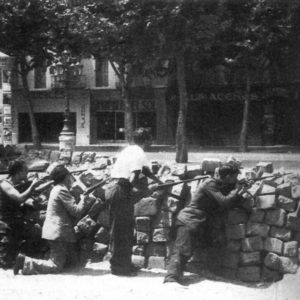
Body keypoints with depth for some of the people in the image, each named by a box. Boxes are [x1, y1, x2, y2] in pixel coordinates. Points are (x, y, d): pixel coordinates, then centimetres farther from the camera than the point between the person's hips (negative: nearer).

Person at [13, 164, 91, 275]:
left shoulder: (56, 189, 16)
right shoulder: (62, 191, -16)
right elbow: (76, 212, -17)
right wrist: (84, 200, 0)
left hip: (56, 231, 11)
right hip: (59, 232, -11)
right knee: (56, 266, -10)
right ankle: (25, 262, -12)